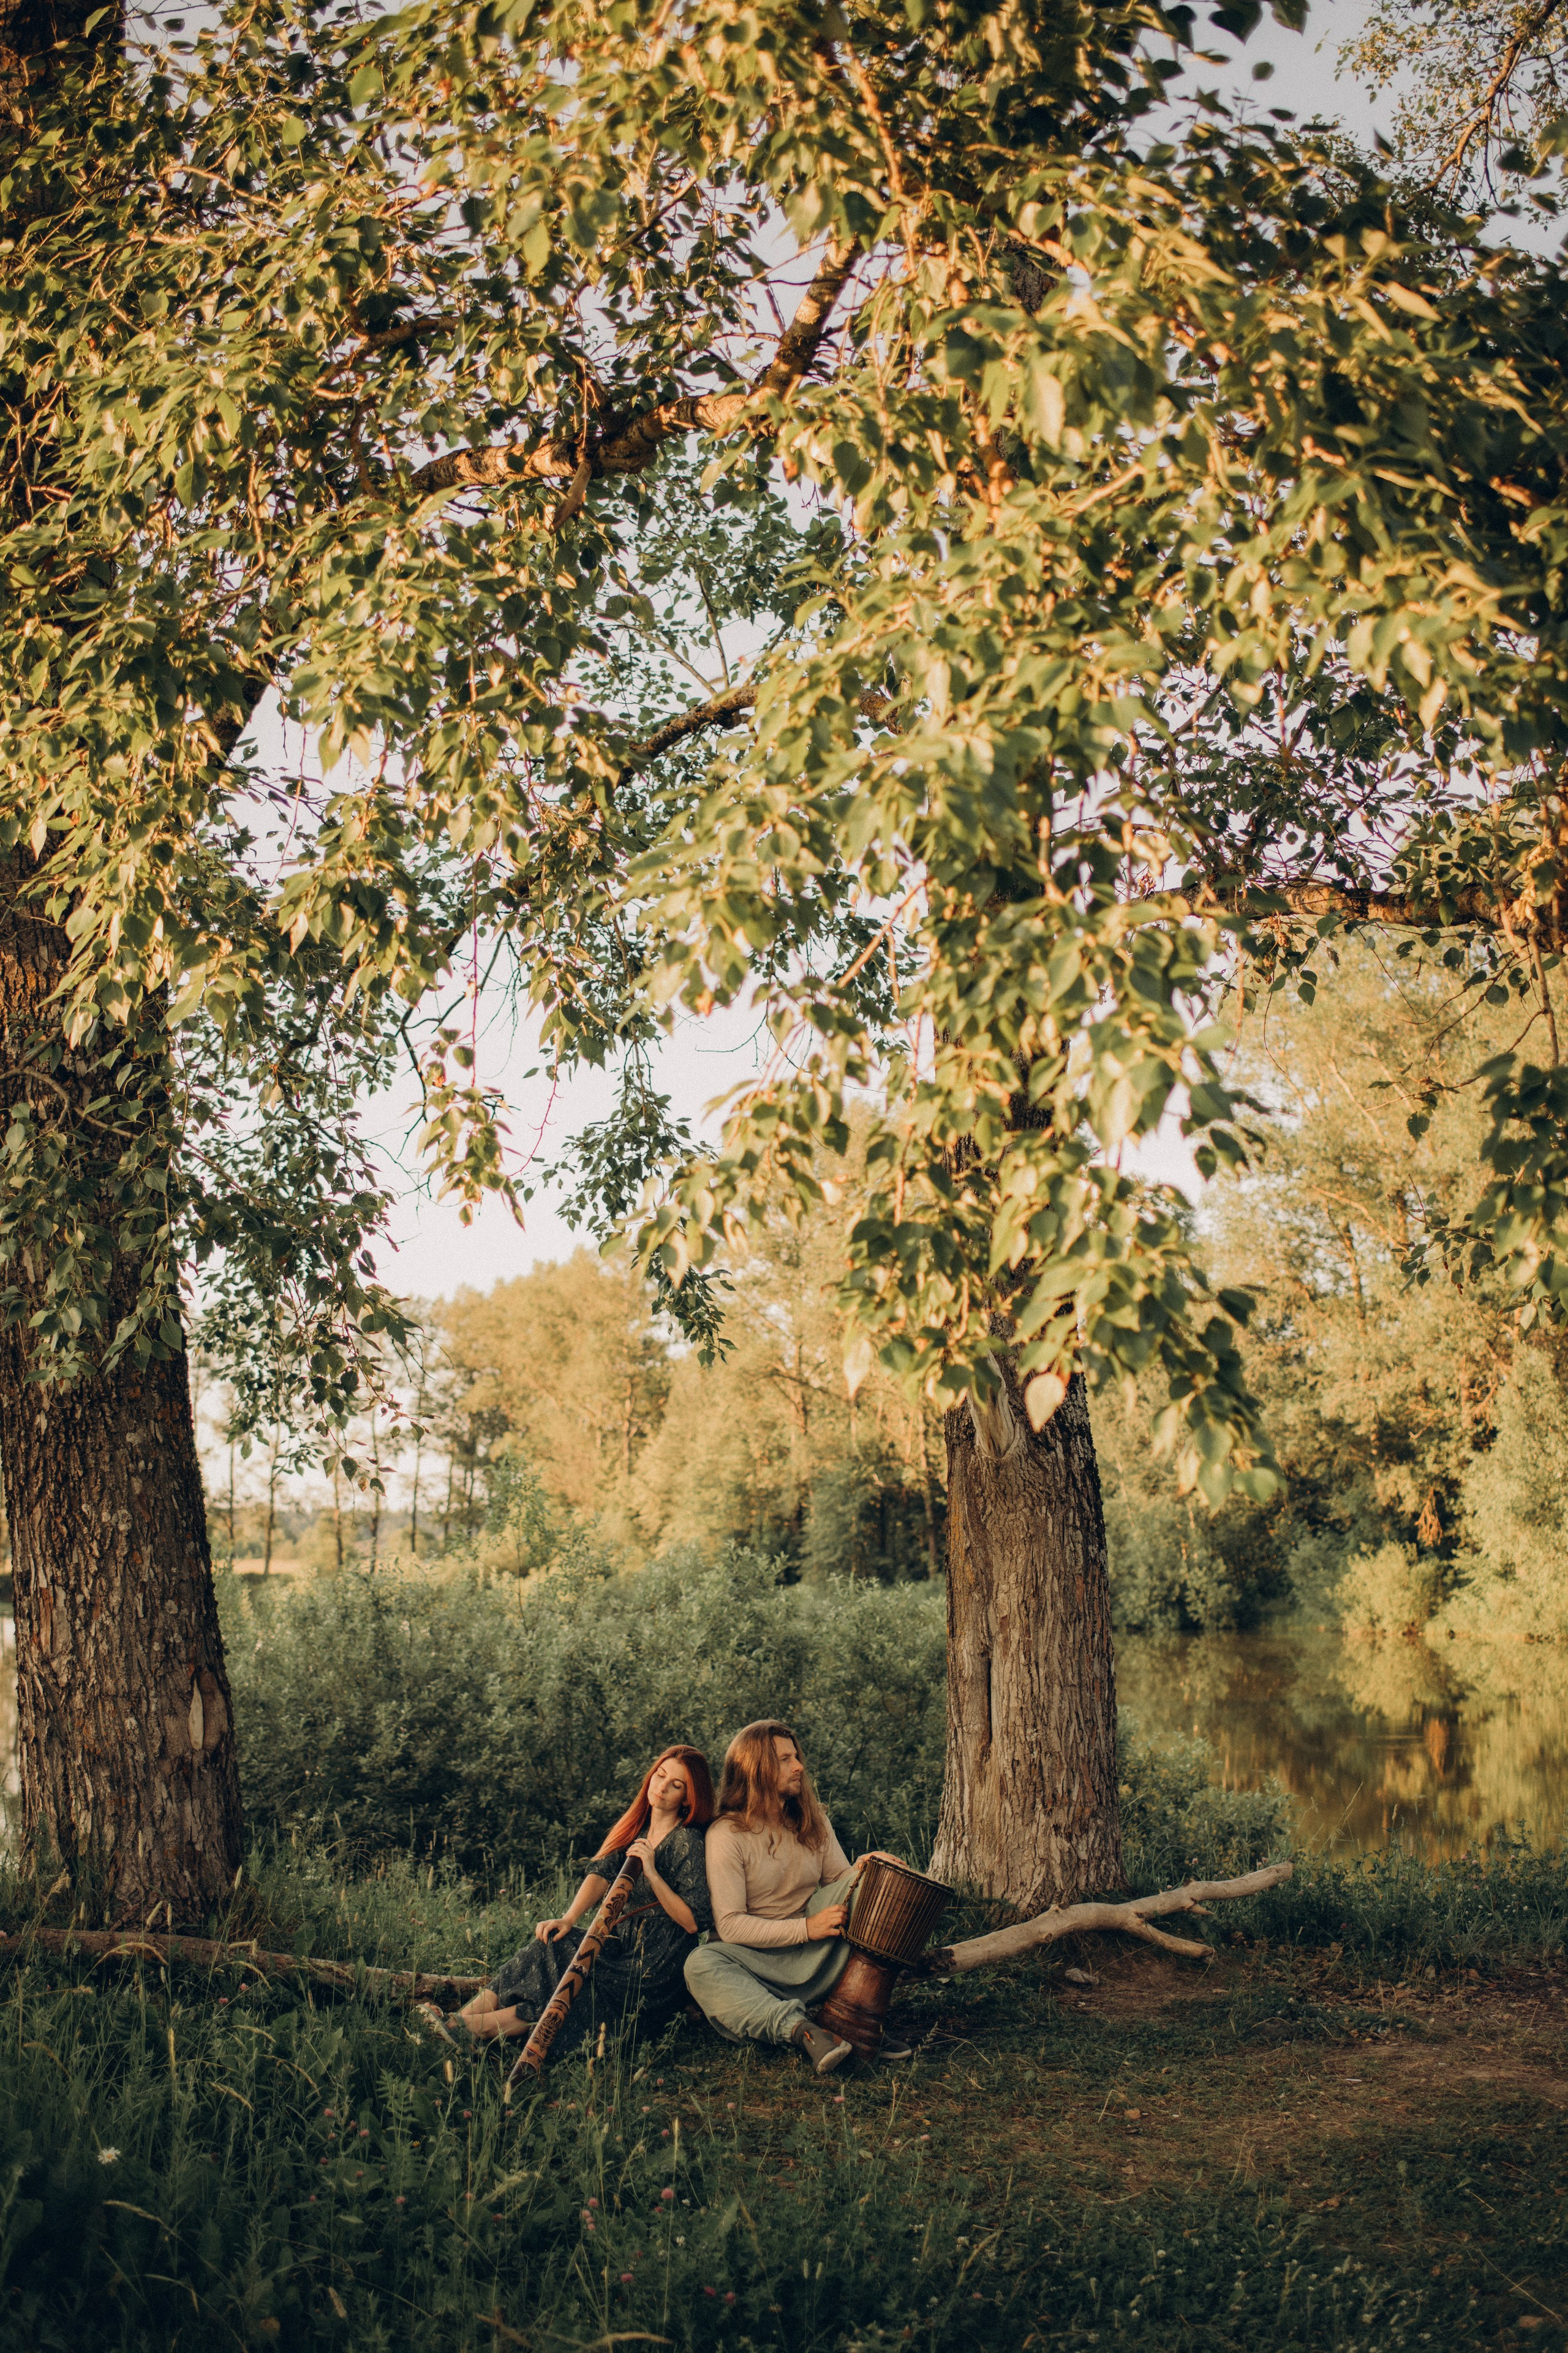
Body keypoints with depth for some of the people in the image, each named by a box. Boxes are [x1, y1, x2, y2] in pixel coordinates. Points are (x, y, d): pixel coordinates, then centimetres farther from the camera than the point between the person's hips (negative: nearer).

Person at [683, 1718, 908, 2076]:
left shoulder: (813, 1822, 9)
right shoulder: (727, 1834, -10)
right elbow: (730, 1925, -16)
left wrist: (864, 1869, -15)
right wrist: (806, 1928, -23)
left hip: (814, 1959, 4)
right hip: (757, 1962, -4)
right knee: (701, 1964, -35)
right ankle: (799, 2028, -44)